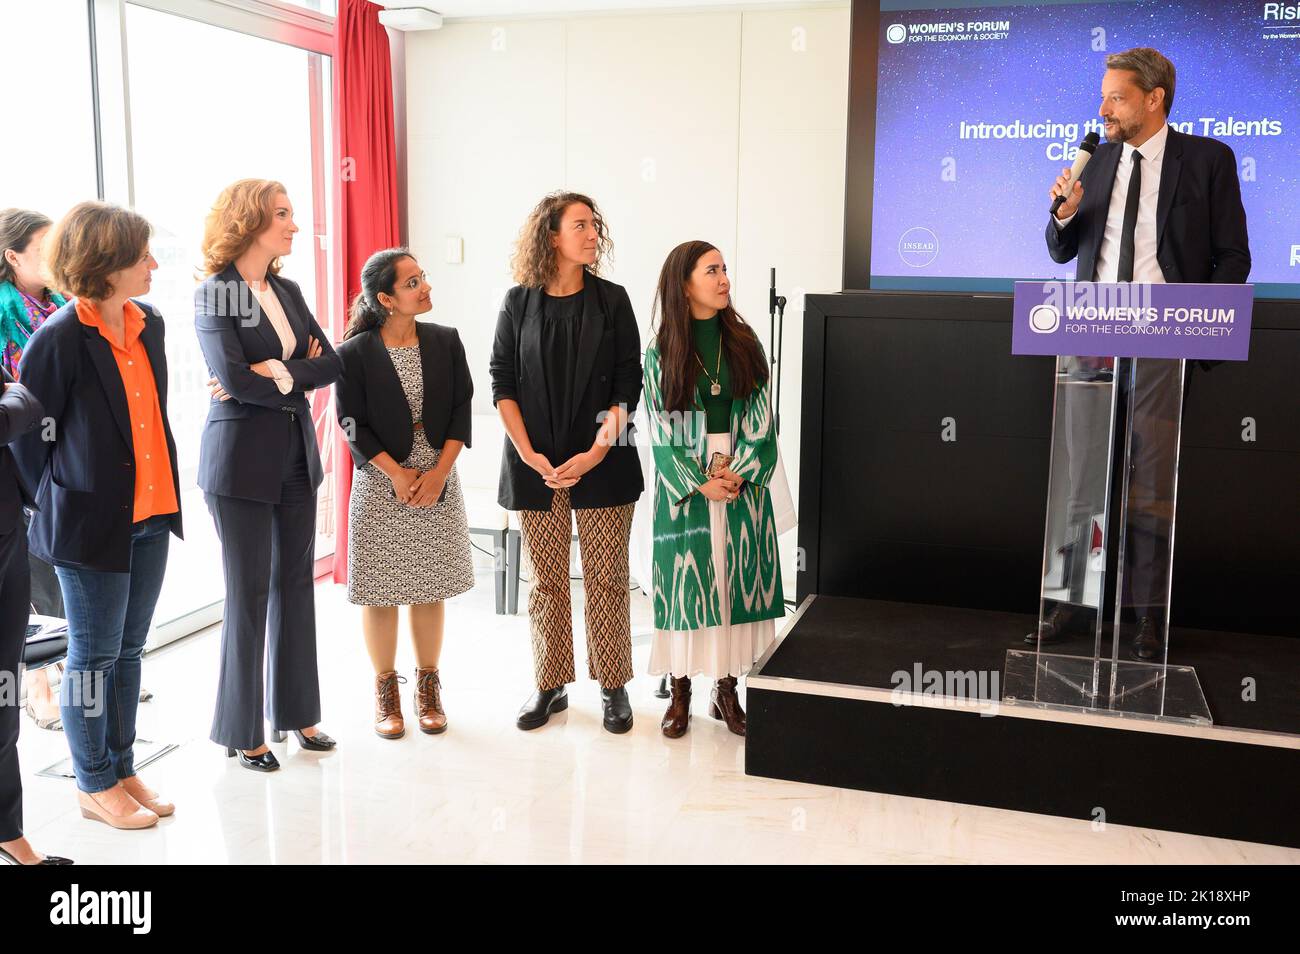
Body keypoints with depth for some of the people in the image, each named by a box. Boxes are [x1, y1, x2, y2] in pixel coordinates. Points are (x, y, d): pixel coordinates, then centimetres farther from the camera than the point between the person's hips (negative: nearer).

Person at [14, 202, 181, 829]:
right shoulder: (60, 338, -17)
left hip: (151, 515, 7)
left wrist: (165, 496, 13)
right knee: (94, 655, 7)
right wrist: (62, 500, -1)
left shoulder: (149, 325, 5)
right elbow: (29, 430, -10)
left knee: (128, 650, 17)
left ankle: (121, 770, 31)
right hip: (90, 522, -7)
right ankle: (94, 785, 23)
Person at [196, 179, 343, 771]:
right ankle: (242, 732, 15)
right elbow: (233, 377, -20)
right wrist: (297, 377, -9)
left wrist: (277, 374, -14)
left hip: (297, 456, 6)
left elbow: (331, 363, 1)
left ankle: (296, 712, 25)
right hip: (241, 460, -6)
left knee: (295, 583, 12)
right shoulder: (214, 294, -9)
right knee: (249, 593, 1)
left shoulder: (288, 292, 10)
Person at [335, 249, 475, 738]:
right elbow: (352, 424, -7)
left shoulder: (445, 341, 2)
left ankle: (428, 688, 23)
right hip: (380, 483, -2)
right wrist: (397, 474, -14)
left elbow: (461, 408, 1)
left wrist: (439, 471, -9)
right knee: (380, 590, 4)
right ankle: (385, 691, 20)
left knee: (430, 587, 9)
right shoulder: (354, 353, -6)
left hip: (437, 481, 3)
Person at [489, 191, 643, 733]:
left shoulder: (611, 301, 2)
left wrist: (596, 453, -11)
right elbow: (502, 383, 2)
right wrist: (529, 454, -8)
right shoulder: (519, 303, 3)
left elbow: (628, 384, -1)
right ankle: (550, 686, 20)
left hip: (603, 463, 0)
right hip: (536, 466, 1)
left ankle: (613, 688, 16)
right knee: (546, 580, 8)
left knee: (606, 579, 3)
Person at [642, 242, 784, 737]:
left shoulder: (744, 343, 5)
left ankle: (726, 689, 15)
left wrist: (738, 473, -11)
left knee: (737, 581, 4)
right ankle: (680, 692, 12)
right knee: (685, 583, 1)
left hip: (743, 485, 2)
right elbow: (660, 432, -4)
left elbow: (761, 421, 2)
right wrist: (701, 483, -13)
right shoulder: (660, 353, -2)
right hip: (684, 486, -2)